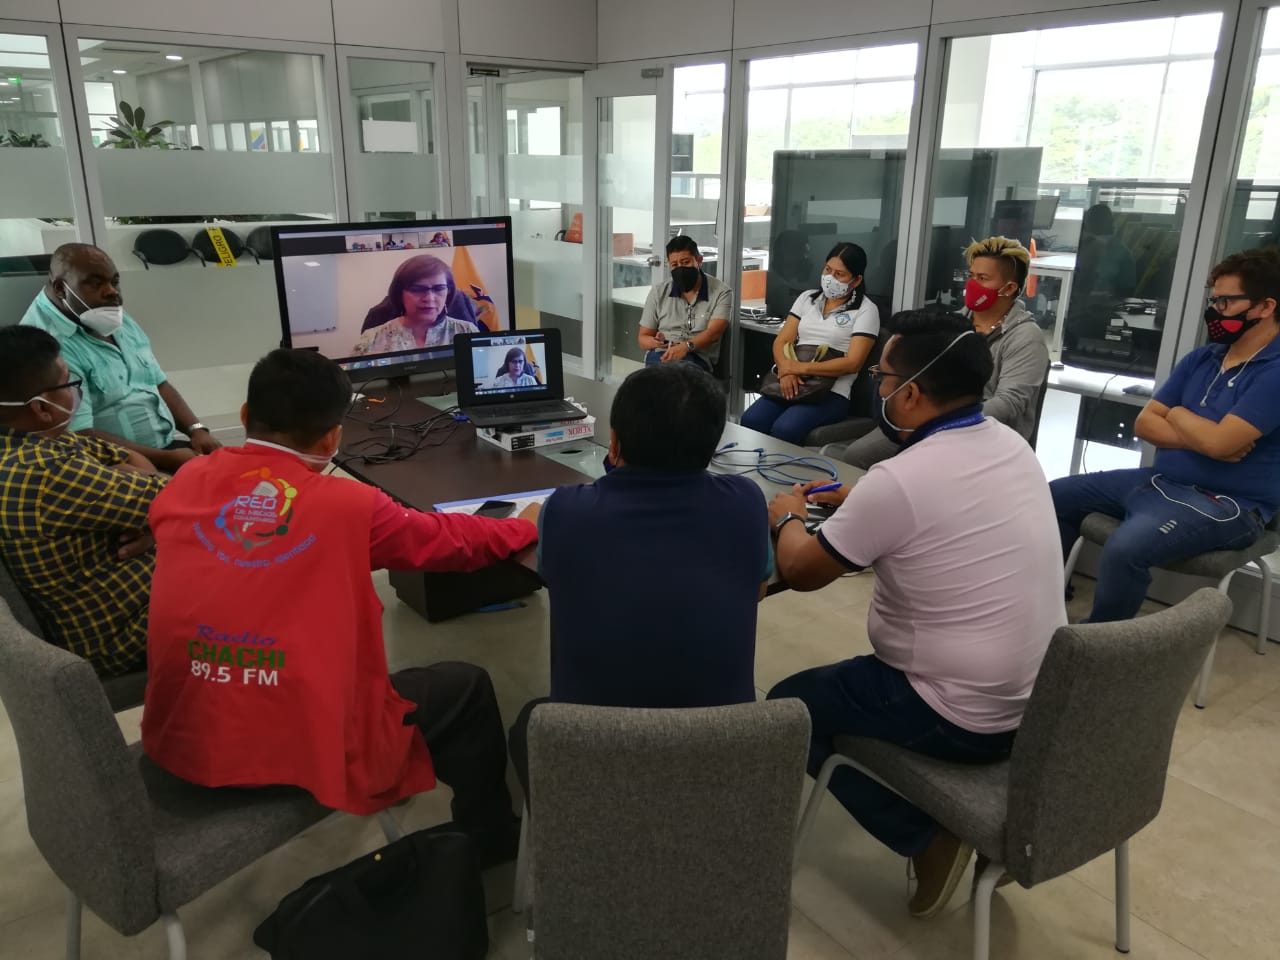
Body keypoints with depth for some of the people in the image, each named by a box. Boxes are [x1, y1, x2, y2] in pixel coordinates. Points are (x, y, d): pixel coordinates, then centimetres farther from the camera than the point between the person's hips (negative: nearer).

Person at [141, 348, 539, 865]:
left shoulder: (187, 483, 1)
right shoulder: (348, 505, -11)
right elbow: (449, 539, 6)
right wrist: (524, 526, 23)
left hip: (178, 742, 6)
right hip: (304, 753, -6)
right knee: (468, 687, 15)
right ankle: (490, 843, 35)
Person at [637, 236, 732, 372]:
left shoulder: (721, 292, 6)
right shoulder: (658, 292, 14)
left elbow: (714, 333, -9)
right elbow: (643, 338, 16)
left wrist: (686, 346, -30)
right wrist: (656, 342, -11)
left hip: (697, 358, -1)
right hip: (660, 355, 1)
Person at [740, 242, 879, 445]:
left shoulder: (865, 310, 2)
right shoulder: (807, 298, 17)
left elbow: (853, 363, -8)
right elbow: (781, 341, 10)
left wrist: (801, 368, -13)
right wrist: (786, 370, -12)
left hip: (831, 393, -4)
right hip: (790, 384, 4)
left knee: (784, 429, -33)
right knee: (750, 421, -26)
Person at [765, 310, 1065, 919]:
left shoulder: (897, 480, -25)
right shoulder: (1012, 446, -1)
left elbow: (799, 571, -11)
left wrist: (786, 518, 8)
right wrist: (858, 502, 18)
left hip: (966, 719, -8)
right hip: (1042, 698, 8)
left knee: (788, 705, 8)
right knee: (873, 666, 30)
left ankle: (929, 840, 4)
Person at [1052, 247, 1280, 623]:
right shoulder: (1200, 358, 9)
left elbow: (1218, 441, -25)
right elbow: (1144, 423, 5)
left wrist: (1177, 414, -4)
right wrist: (1202, 438, -13)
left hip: (1226, 504, -9)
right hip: (1159, 479, 9)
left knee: (1126, 547, -35)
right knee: (1055, 497, 6)